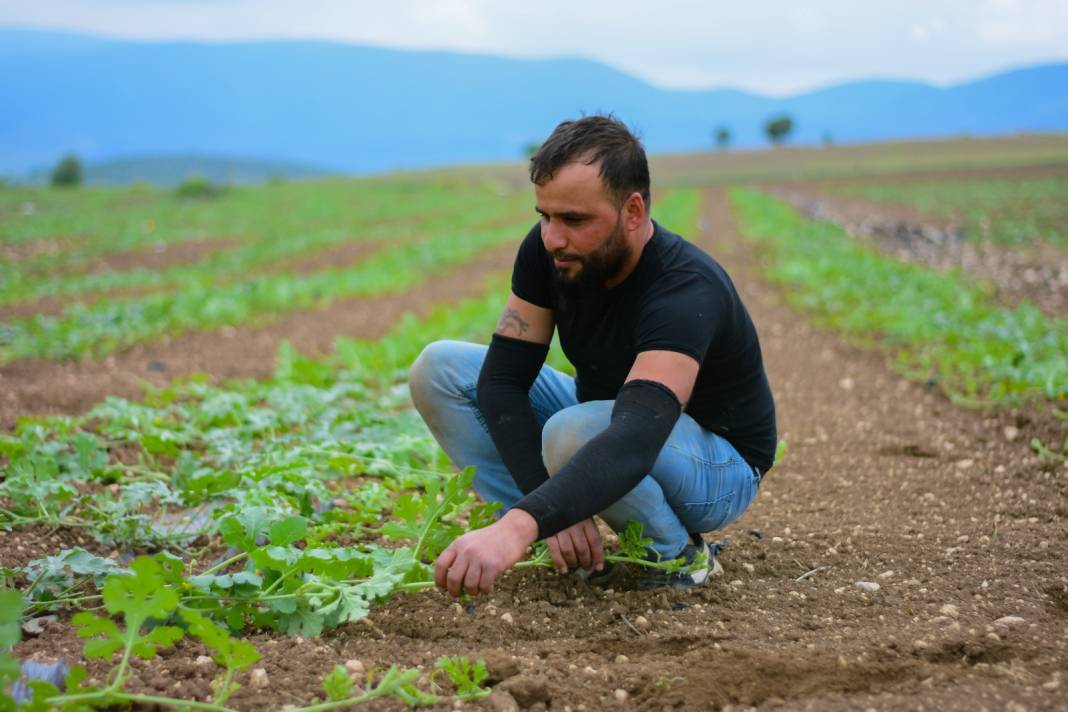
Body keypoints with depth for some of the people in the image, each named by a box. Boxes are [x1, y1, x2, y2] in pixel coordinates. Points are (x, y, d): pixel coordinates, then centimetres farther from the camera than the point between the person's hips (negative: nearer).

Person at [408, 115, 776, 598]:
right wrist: (547, 514, -25)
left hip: (716, 464, -6)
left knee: (573, 434, -39)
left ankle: (676, 556, -9)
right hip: (605, 422, 6)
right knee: (440, 368, -9)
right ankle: (554, 544, -4)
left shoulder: (685, 293, -35)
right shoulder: (545, 250, -15)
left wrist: (517, 528, -63)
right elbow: (502, 379, -13)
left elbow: (633, 444, -50)